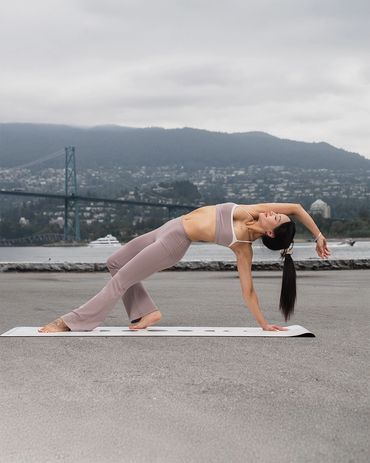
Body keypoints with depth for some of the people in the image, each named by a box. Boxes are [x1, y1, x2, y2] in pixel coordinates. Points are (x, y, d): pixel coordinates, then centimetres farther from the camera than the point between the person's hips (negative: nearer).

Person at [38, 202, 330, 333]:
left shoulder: (244, 249, -19)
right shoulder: (255, 211, -5)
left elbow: (248, 290, -13)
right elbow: (297, 208, -2)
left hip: (174, 243, -9)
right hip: (169, 228, 9)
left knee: (120, 281, -6)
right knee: (115, 264, 18)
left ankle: (71, 323, 1)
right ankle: (147, 312, 16)